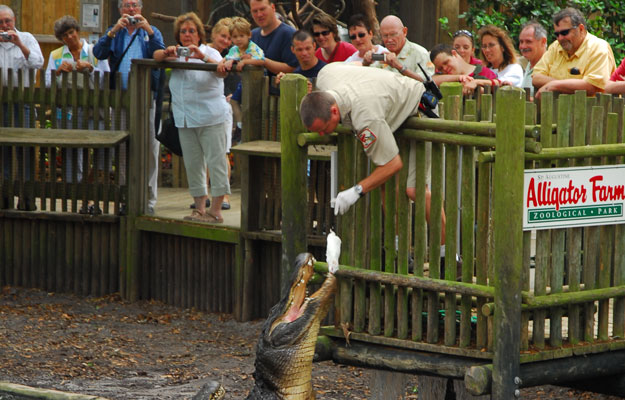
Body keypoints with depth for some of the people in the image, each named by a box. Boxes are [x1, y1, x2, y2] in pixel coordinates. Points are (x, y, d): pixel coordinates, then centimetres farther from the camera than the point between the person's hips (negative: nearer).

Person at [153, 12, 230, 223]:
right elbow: (155, 56, 5)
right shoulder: (177, 55, 15)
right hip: (185, 119, 5)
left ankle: (216, 210, -5)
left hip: (209, 117, -5)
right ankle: (200, 207, 13)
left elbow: (222, 72, -18)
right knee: (192, 164, 7)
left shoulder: (210, 53, -1)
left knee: (216, 161, -8)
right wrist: (167, 54, -18)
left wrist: (202, 57, -35)